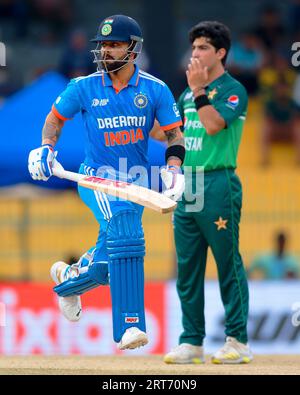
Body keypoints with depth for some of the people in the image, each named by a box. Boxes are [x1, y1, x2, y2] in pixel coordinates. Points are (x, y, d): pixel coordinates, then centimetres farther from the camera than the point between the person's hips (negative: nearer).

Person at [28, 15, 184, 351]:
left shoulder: (155, 90, -2)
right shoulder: (84, 87, -4)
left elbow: (175, 134, 3)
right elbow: (55, 118, 11)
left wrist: (173, 168, -14)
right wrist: (46, 148, -7)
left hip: (136, 181, 3)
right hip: (97, 177, -3)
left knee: (106, 268, 3)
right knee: (125, 231, -30)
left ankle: (68, 277, 41)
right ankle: (129, 325, -31)